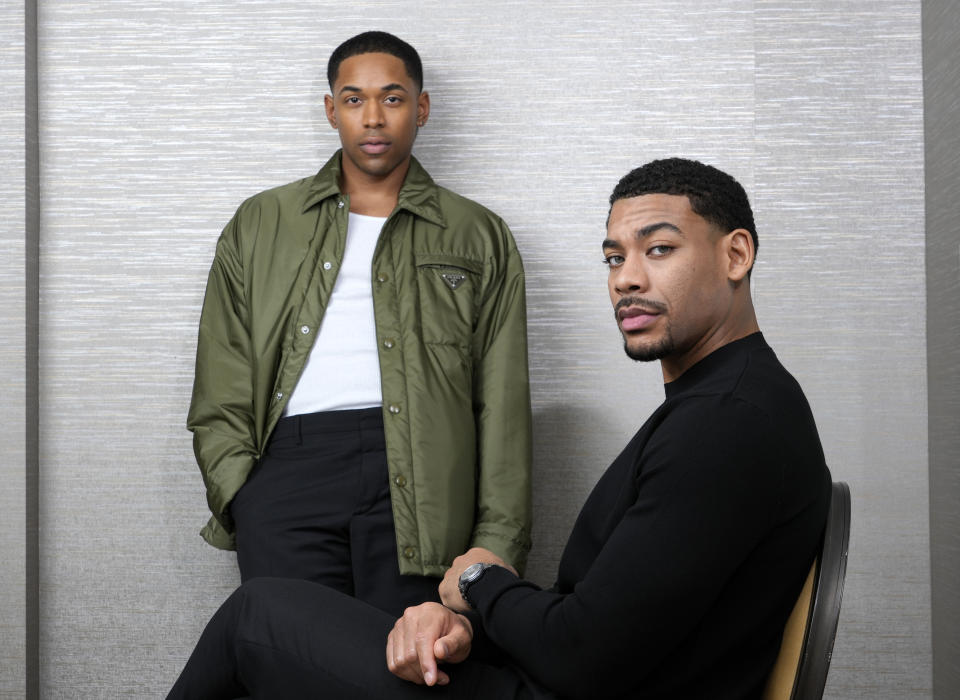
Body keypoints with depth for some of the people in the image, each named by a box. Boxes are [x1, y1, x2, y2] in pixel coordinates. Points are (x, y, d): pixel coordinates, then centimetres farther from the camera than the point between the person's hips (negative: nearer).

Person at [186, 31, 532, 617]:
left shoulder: (480, 238, 16)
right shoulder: (260, 225, 21)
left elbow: (502, 404, 10)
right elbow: (221, 389, 16)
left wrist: (496, 547, 1)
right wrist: (240, 492, 1)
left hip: (418, 473, -1)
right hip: (289, 461, 1)